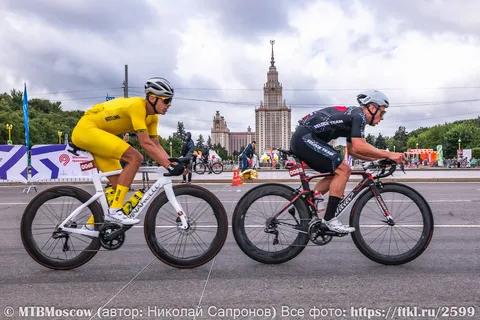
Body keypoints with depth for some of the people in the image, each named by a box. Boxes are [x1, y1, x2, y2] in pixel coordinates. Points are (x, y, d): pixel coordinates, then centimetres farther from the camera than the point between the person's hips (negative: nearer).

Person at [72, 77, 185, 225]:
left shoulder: (152, 116, 4)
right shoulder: (137, 106, -24)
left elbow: (156, 145, 2)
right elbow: (146, 143, -29)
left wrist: (172, 163, -13)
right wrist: (169, 166, -29)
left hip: (98, 136, 10)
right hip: (86, 129, -10)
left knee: (118, 184, 6)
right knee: (135, 158, -23)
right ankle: (115, 211, -20)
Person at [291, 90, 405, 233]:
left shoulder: (353, 115, 21)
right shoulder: (358, 115, -9)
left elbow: (352, 150, 22)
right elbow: (359, 147, -22)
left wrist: (378, 158, 15)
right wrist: (388, 154, -16)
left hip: (301, 139, 10)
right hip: (305, 138, -10)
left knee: (337, 172, 14)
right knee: (343, 170, -13)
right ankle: (329, 219, -11)